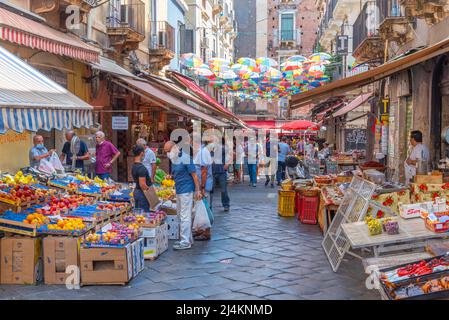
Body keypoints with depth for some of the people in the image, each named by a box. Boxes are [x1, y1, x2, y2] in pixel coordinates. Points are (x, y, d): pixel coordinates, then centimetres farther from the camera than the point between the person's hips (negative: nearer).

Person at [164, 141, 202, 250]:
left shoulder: (185, 158, -13)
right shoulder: (173, 160, 12)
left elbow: (194, 175, -13)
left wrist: (197, 191, -15)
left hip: (186, 191, -9)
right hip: (178, 191, 9)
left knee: (185, 217, -7)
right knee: (181, 215, 15)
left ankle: (185, 242, -3)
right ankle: (189, 239, 25)